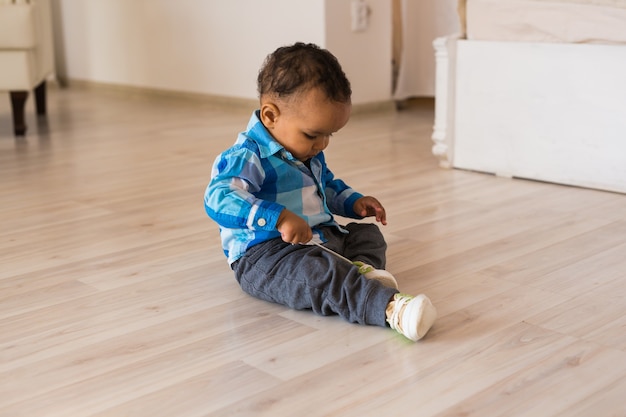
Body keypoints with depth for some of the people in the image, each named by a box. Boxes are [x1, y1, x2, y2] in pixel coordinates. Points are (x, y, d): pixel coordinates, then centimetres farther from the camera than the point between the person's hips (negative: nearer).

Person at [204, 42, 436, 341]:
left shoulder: (309, 153, 13)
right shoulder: (246, 157, -18)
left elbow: (328, 187, 33)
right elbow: (219, 198, -37)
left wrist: (354, 202, 12)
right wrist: (278, 217, -47)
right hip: (265, 254, -10)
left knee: (368, 233, 13)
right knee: (316, 272, -37)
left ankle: (362, 267, -21)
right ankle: (391, 308, -53)